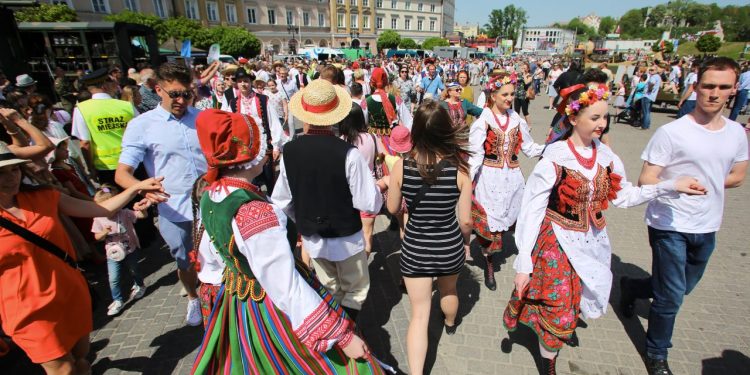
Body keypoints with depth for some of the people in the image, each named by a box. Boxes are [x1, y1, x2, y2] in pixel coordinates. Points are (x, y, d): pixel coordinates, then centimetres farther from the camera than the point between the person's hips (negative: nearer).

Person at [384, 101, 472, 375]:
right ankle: (450, 323, 65)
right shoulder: (459, 169, -19)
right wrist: (467, 241, 9)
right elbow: (465, 220, -11)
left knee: (419, 314, 14)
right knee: (448, 290, 34)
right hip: (450, 247, 2)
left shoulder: (401, 166, -18)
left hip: (414, 248, -1)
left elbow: (393, 209, -3)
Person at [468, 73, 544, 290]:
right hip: (489, 178, -4)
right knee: (490, 222, 3)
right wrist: (467, 182, -20)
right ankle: (489, 265, 20)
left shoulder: (516, 120, 4)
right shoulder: (483, 122, -9)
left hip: (512, 178, 4)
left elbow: (529, 148, 11)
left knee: (508, 217, 9)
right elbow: (475, 156, -12)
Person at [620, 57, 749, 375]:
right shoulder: (671, 132, -15)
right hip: (670, 226, -6)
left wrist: (704, 184, -4)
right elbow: (645, 181, -17)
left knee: (683, 288, 22)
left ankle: (632, 287, 48)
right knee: (671, 297, 2)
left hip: (707, 228, 6)